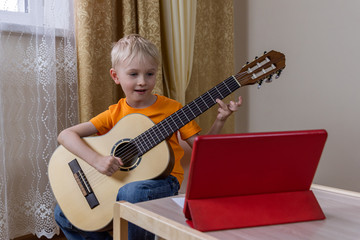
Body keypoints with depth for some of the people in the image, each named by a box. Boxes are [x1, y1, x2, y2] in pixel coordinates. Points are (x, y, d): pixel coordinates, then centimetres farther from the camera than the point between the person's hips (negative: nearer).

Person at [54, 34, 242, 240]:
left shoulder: (171, 108, -1)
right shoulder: (115, 114, 1)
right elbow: (66, 135, -7)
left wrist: (220, 121, -17)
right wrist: (97, 160, -23)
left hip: (162, 181, -3)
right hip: (120, 183, 3)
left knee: (132, 192, -37)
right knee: (63, 214, -6)